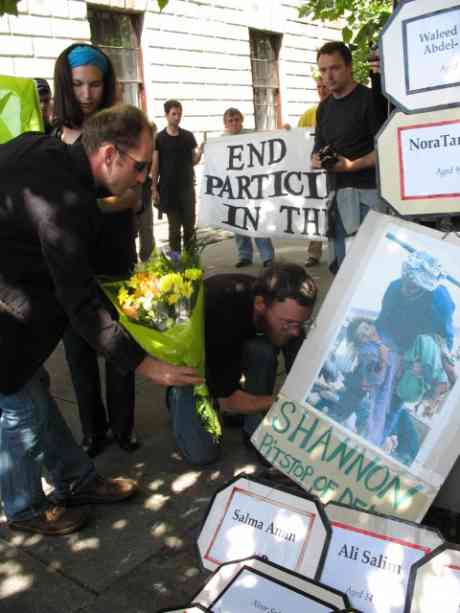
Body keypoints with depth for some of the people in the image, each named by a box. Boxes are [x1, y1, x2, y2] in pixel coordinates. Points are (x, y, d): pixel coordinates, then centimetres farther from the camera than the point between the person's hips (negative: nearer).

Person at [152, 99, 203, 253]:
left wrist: (200, 152, -13)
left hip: (187, 187, 3)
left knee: (190, 225, 6)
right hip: (168, 189, -2)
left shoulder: (188, 136, 6)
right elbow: (155, 165, -1)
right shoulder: (159, 138, -2)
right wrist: (154, 188, -7)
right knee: (174, 227, 3)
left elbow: (193, 161, 7)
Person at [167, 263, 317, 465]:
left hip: (235, 346, 4)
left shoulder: (286, 309, -27)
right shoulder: (222, 315, -42)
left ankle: (256, 432, -9)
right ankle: (178, 396, 14)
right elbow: (228, 401, -33)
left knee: (264, 351, -31)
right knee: (201, 453, -16)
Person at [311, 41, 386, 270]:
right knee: (342, 259, 9)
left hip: (369, 190, -7)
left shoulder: (370, 99, -5)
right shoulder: (324, 107, 17)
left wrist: (352, 165, -21)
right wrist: (316, 160, 1)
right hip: (338, 191, 7)